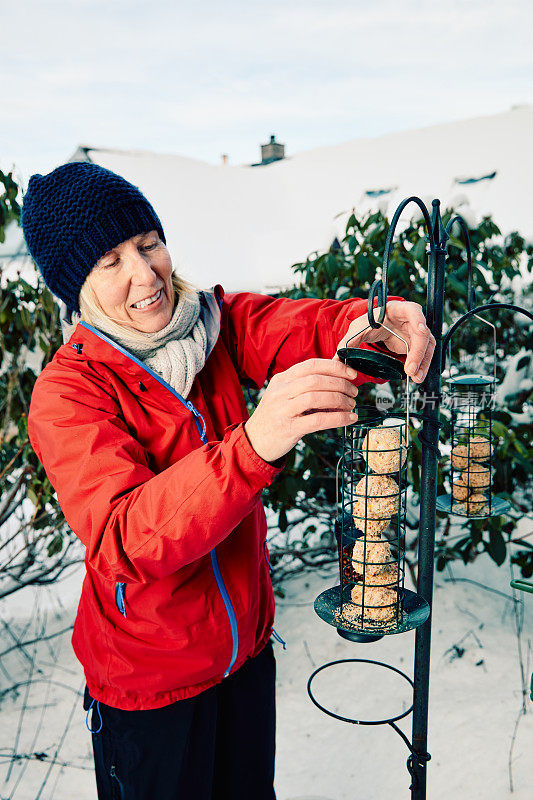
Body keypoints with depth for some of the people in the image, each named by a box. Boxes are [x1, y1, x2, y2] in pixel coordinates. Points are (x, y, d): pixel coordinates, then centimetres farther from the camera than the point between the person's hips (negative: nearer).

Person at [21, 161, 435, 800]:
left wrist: (373, 323, -45)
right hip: (150, 682, -4)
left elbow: (303, 327, -22)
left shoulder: (214, 322, -8)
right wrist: (252, 444, -52)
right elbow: (123, 541, -36)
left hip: (247, 641, 5)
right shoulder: (66, 395, -23)